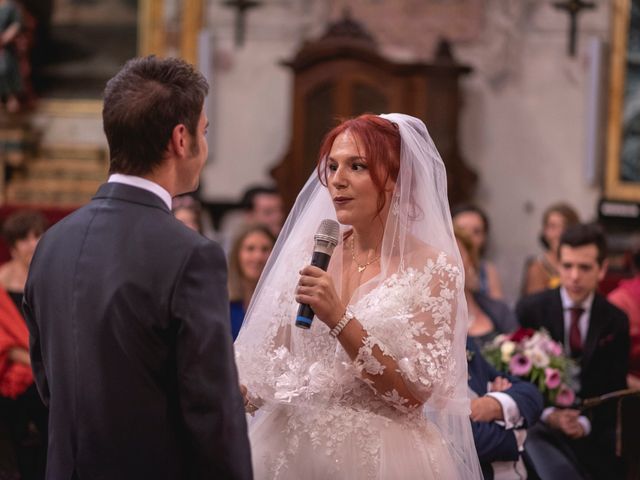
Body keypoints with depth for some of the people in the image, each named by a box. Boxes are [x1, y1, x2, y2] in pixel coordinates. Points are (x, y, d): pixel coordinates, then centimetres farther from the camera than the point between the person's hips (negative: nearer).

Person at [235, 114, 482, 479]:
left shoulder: (434, 269, -9)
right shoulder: (311, 253, 3)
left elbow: (415, 392, -15)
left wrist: (339, 319, -22)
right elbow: (274, 358, 7)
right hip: (292, 450, 4)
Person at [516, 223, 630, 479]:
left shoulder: (615, 322, 4)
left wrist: (586, 423, -15)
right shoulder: (530, 310, -2)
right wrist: (548, 415, -16)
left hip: (592, 430, 3)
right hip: (540, 425, -3)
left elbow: (613, 390, 3)